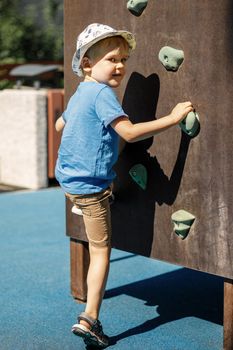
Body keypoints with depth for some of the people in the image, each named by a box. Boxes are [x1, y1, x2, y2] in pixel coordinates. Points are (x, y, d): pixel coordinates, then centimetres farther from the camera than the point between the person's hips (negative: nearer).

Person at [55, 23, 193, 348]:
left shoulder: (79, 94, 12)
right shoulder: (102, 93, -19)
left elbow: (60, 124, 30)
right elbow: (129, 132, -28)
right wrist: (172, 118, -24)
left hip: (68, 178, 9)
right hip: (91, 184, -9)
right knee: (101, 250, -3)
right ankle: (89, 320, -2)